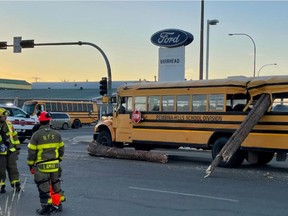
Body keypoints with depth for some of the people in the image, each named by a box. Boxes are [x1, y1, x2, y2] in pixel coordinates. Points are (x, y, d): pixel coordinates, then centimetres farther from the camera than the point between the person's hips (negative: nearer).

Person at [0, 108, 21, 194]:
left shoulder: (8, 124, 5)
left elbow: (14, 135, 13)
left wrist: (17, 147, 12)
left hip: (11, 151, 4)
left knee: (13, 168, 7)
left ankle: (16, 184, 15)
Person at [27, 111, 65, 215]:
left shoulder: (36, 135, -11)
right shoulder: (56, 134, 2)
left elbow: (31, 152, -8)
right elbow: (61, 149, 10)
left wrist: (30, 165, 3)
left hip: (42, 166, -4)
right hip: (55, 165, 4)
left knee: (43, 187, 6)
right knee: (55, 184, 18)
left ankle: (46, 208, 11)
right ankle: (57, 204, 27)